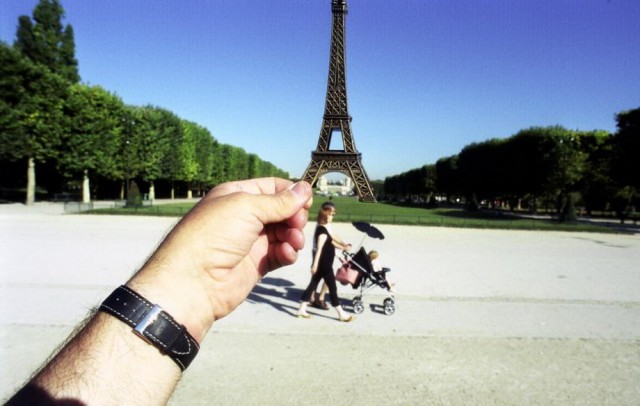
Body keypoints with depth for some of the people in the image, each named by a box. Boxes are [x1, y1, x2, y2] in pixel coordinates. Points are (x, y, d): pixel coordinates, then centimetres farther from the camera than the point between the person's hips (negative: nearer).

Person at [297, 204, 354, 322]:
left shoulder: (322, 228, 13)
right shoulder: (322, 230, -17)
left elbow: (330, 241, 26)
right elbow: (319, 248, -22)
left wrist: (342, 247, 33)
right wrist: (315, 264, -25)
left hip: (322, 264, 10)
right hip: (324, 264, -10)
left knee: (313, 284, 12)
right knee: (333, 288, -2)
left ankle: (302, 310, 17)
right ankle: (341, 314, 7)